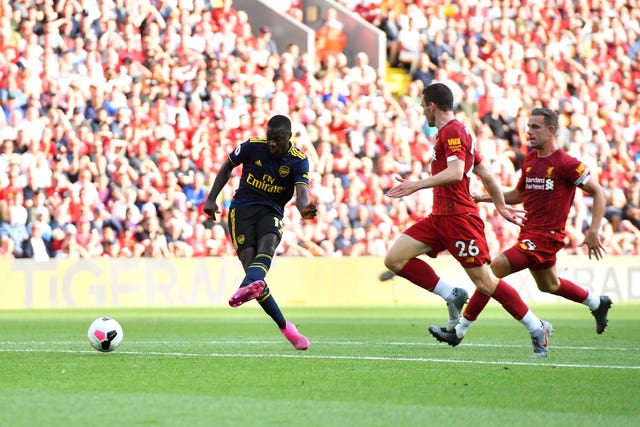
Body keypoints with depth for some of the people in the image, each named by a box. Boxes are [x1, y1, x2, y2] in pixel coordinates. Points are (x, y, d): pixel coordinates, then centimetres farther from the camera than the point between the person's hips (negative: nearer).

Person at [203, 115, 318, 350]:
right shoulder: (252, 146, -3)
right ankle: (285, 327, -12)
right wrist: (212, 198, 6)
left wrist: (304, 208, -44)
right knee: (250, 262, -18)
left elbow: (302, 192, -20)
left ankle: (246, 287, -68)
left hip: (271, 213, 0)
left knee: (267, 248, -34)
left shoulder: (299, 161, -5)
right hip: (242, 209, 0)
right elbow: (227, 166, 13)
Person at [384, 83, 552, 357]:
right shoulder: (454, 132, 20)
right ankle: (452, 296, 3)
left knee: (485, 283, -7)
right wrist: (500, 206, 34)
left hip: (459, 217, -10)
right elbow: (485, 174, 26)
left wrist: (417, 185, -30)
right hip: (440, 217, 10)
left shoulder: (452, 132, -11)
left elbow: (455, 172, -27)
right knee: (394, 259, -2)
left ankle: (537, 329, 3)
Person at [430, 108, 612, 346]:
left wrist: (593, 231, -16)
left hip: (544, 237, -9)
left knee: (493, 270, -17)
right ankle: (598, 304, 49)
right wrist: (485, 198, 10)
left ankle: (459, 330, -13)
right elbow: (518, 195, 22)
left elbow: (598, 192, -10)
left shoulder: (565, 163, -15)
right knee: (548, 285, 26)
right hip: (529, 233, 9)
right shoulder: (530, 160, 8)